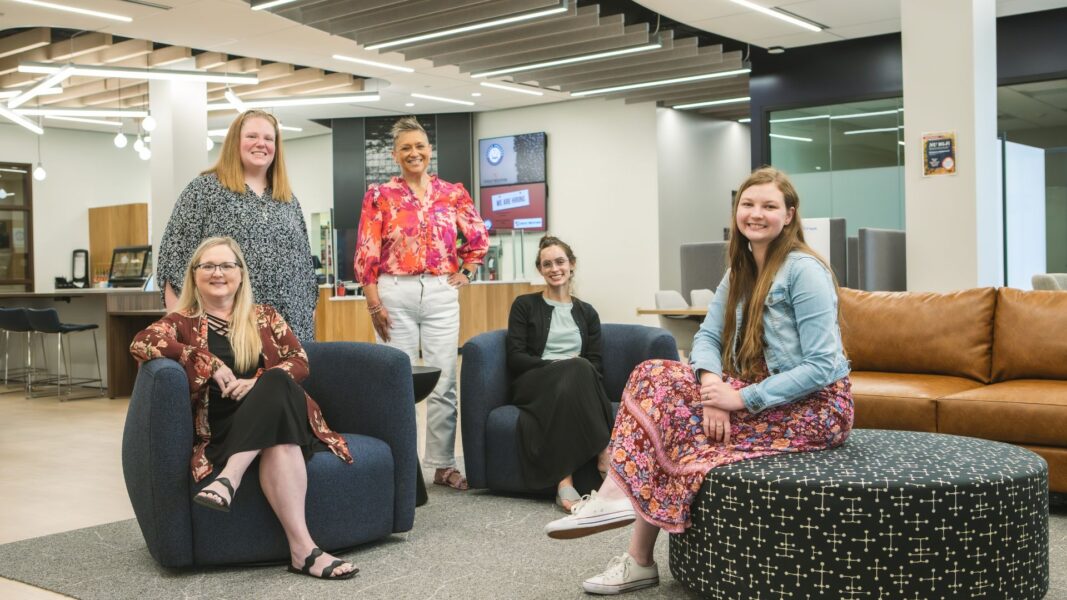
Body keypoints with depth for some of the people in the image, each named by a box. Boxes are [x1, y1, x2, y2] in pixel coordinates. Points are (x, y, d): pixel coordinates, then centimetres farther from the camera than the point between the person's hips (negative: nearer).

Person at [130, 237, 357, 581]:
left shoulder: (264, 317, 23)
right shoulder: (182, 322, 15)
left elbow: (299, 362, 9)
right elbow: (141, 343, -7)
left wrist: (257, 382, -13)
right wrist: (210, 364, -15)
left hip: (277, 413, 2)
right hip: (220, 428, -2)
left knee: (276, 381, -35)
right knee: (279, 444, -38)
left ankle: (230, 478, -43)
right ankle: (303, 549, -47)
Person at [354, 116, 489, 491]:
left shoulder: (452, 193, 7)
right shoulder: (380, 196, 2)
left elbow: (479, 237, 17)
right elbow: (366, 254, -2)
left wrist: (466, 272, 7)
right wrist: (374, 303, -8)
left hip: (441, 293, 2)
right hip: (395, 294, -2)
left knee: (443, 382, 3)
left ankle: (444, 464, 13)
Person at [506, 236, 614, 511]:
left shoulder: (586, 312, 20)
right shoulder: (525, 305, 12)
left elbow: (596, 365, 8)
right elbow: (515, 358, 1)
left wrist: (577, 371, -16)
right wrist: (556, 364, -14)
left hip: (578, 383, 2)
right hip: (533, 385, -2)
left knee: (580, 371, -39)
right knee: (577, 369, -37)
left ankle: (564, 483, -47)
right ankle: (605, 458, -41)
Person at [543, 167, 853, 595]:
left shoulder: (804, 270, -14)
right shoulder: (741, 271, 11)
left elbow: (822, 366, -19)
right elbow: (708, 336, 6)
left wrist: (742, 398, -22)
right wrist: (711, 386, -16)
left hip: (814, 409, -8)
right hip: (760, 394, 8)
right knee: (656, 377, -11)